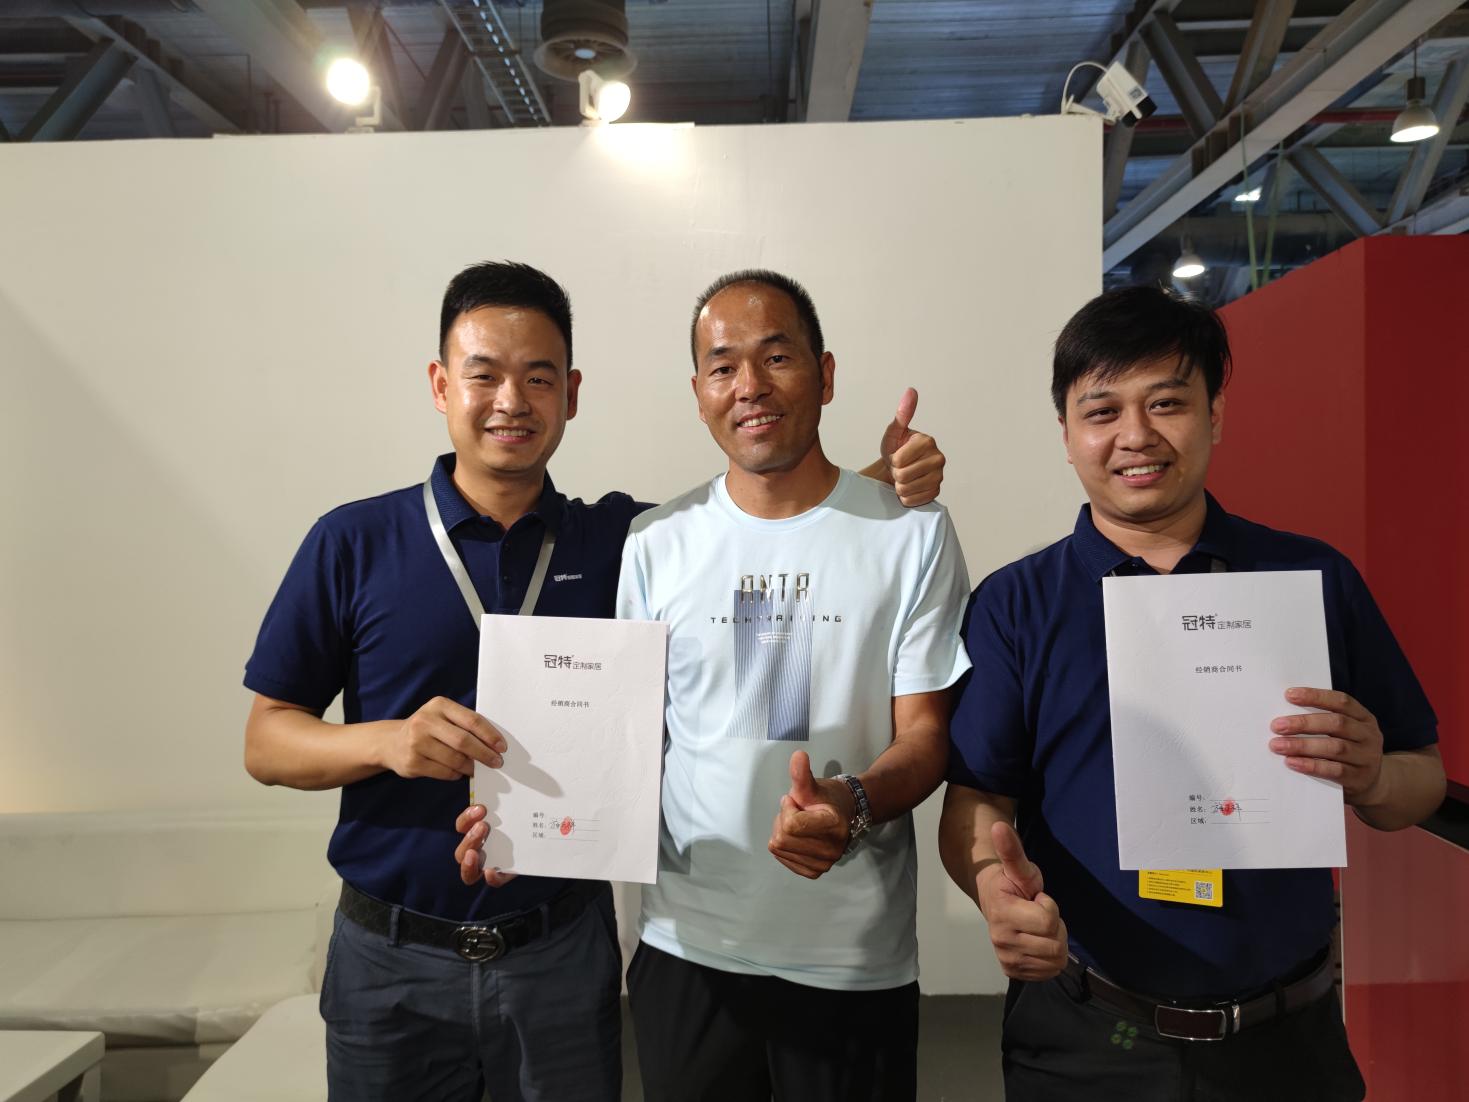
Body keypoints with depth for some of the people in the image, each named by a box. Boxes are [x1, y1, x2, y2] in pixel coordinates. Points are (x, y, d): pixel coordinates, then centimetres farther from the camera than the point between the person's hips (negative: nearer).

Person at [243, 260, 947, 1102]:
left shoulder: (621, 539, -2)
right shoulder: (352, 543, -5)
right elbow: (265, 742, -2)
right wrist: (386, 741, -22)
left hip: (564, 955, 1)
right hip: (391, 962, 0)